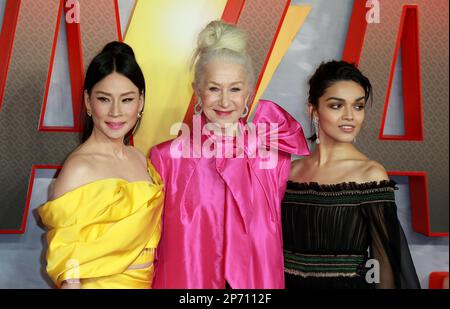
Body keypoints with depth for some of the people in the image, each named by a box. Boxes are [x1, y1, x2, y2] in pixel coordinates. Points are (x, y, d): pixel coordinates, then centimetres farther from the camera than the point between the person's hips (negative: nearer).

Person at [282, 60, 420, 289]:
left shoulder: (370, 174, -16)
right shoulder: (291, 171, -5)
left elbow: (386, 262, -14)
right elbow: (277, 248, 3)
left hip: (347, 283, -3)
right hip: (289, 283, 4)